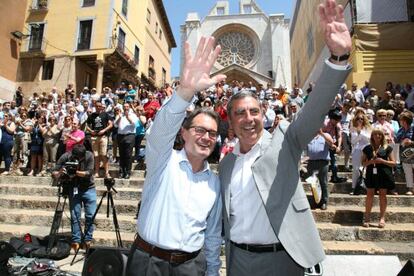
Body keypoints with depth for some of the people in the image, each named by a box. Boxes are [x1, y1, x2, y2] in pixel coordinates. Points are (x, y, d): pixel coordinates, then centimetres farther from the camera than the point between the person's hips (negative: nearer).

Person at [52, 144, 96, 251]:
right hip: (73, 189, 0)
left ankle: (87, 240, 15)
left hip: (88, 188, 0)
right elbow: (53, 173, -12)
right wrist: (60, 173, -33)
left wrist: (76, 172, -34)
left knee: (91, 215, -1)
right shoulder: (65, 157, -14)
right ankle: (76, 241, 15)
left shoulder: (89, 156, -16)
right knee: (75, 216, 0)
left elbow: (89, 173, -20)